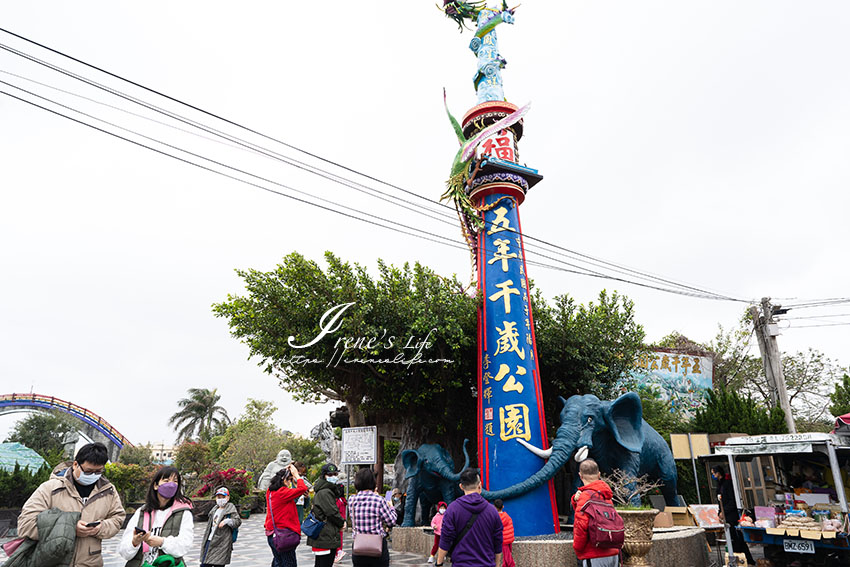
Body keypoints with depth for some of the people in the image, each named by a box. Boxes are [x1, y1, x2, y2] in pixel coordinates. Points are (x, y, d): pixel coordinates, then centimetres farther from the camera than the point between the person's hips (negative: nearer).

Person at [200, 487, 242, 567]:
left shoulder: (230, 508, -3)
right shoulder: (215, 509, 17)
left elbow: (238, 521, -14)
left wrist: (227, 521, -31)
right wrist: (204, 541, 21)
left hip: (221, 544, -7)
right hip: (210, 541, 7)